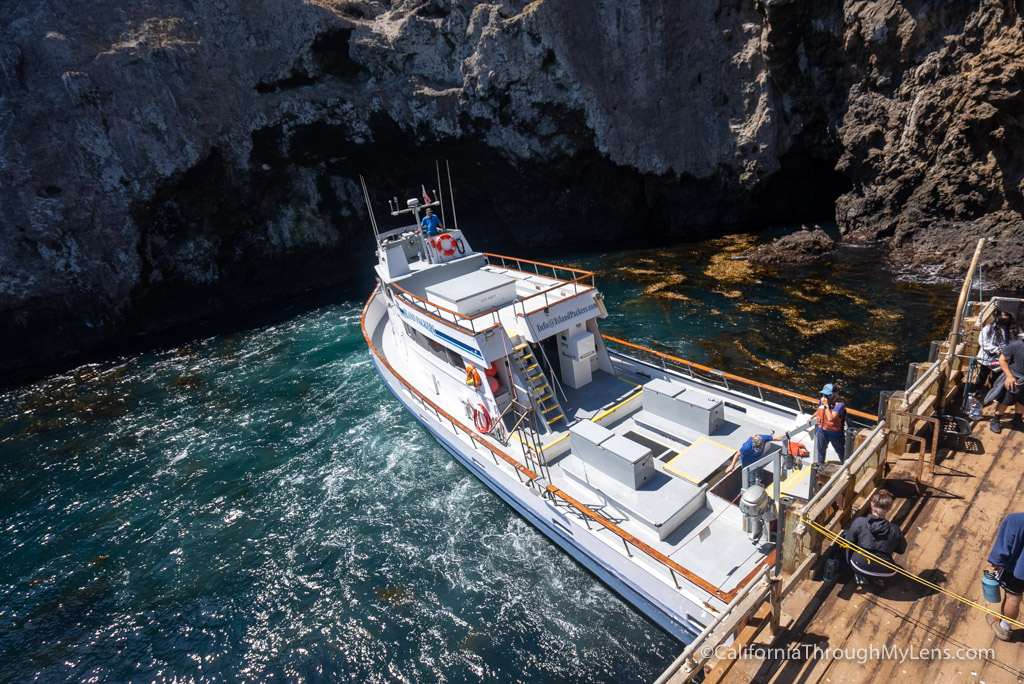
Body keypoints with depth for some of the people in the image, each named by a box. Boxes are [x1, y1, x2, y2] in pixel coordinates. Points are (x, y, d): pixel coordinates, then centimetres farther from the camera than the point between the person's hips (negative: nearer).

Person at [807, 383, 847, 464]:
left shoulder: (839, 405, -29)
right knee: (821, 449, 24)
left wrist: (826, 405, -37)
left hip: (835, 433, -6)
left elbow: (830, 418, -38)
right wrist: (811, 417, 18)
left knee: (840, 451, 15)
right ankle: (820, 464, 46)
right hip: (822, 431, 6)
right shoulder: (822, 400, -10)